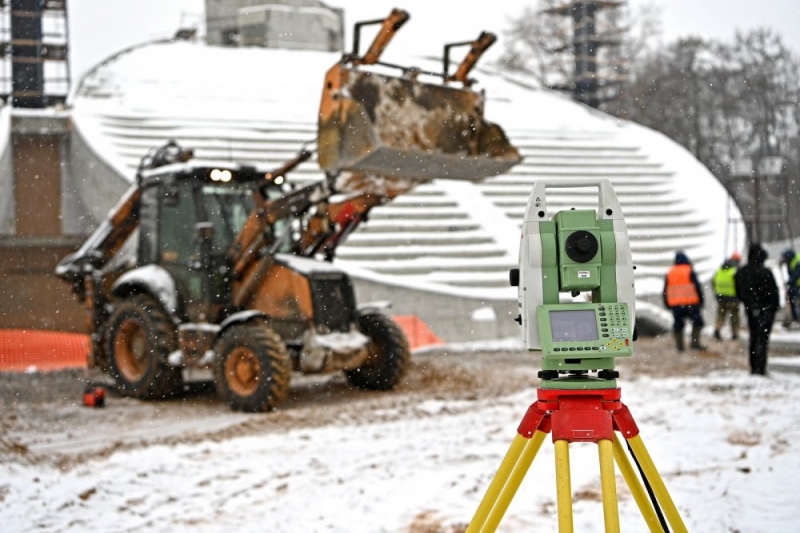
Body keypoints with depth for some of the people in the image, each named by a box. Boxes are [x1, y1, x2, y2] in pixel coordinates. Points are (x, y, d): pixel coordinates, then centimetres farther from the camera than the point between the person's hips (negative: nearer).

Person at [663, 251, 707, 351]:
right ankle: (695, 342, -5)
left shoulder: (670, 273, 11)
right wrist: (701, 300, 1)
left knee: (678, 324, 11)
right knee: (697, 322, 5)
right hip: (690, 303, -4)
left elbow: (665, 291, 13)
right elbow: (697, 287, -6)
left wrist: (667, 304, 20)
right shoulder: (690, 272, -2)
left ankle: (679, 345, 9)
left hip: (675, 305, 4)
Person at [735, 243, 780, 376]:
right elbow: (773, 291, -13)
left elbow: (739, 292, 10)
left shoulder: (740, 273, 2)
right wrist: (775, 306, 1)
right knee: (762, 338, -4)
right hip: (765, 309, -6)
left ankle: (754, 367, 19)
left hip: (750, 309, 6)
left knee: (753, 337, 16)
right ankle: (760, 368, -8)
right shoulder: (765, 273, -19)